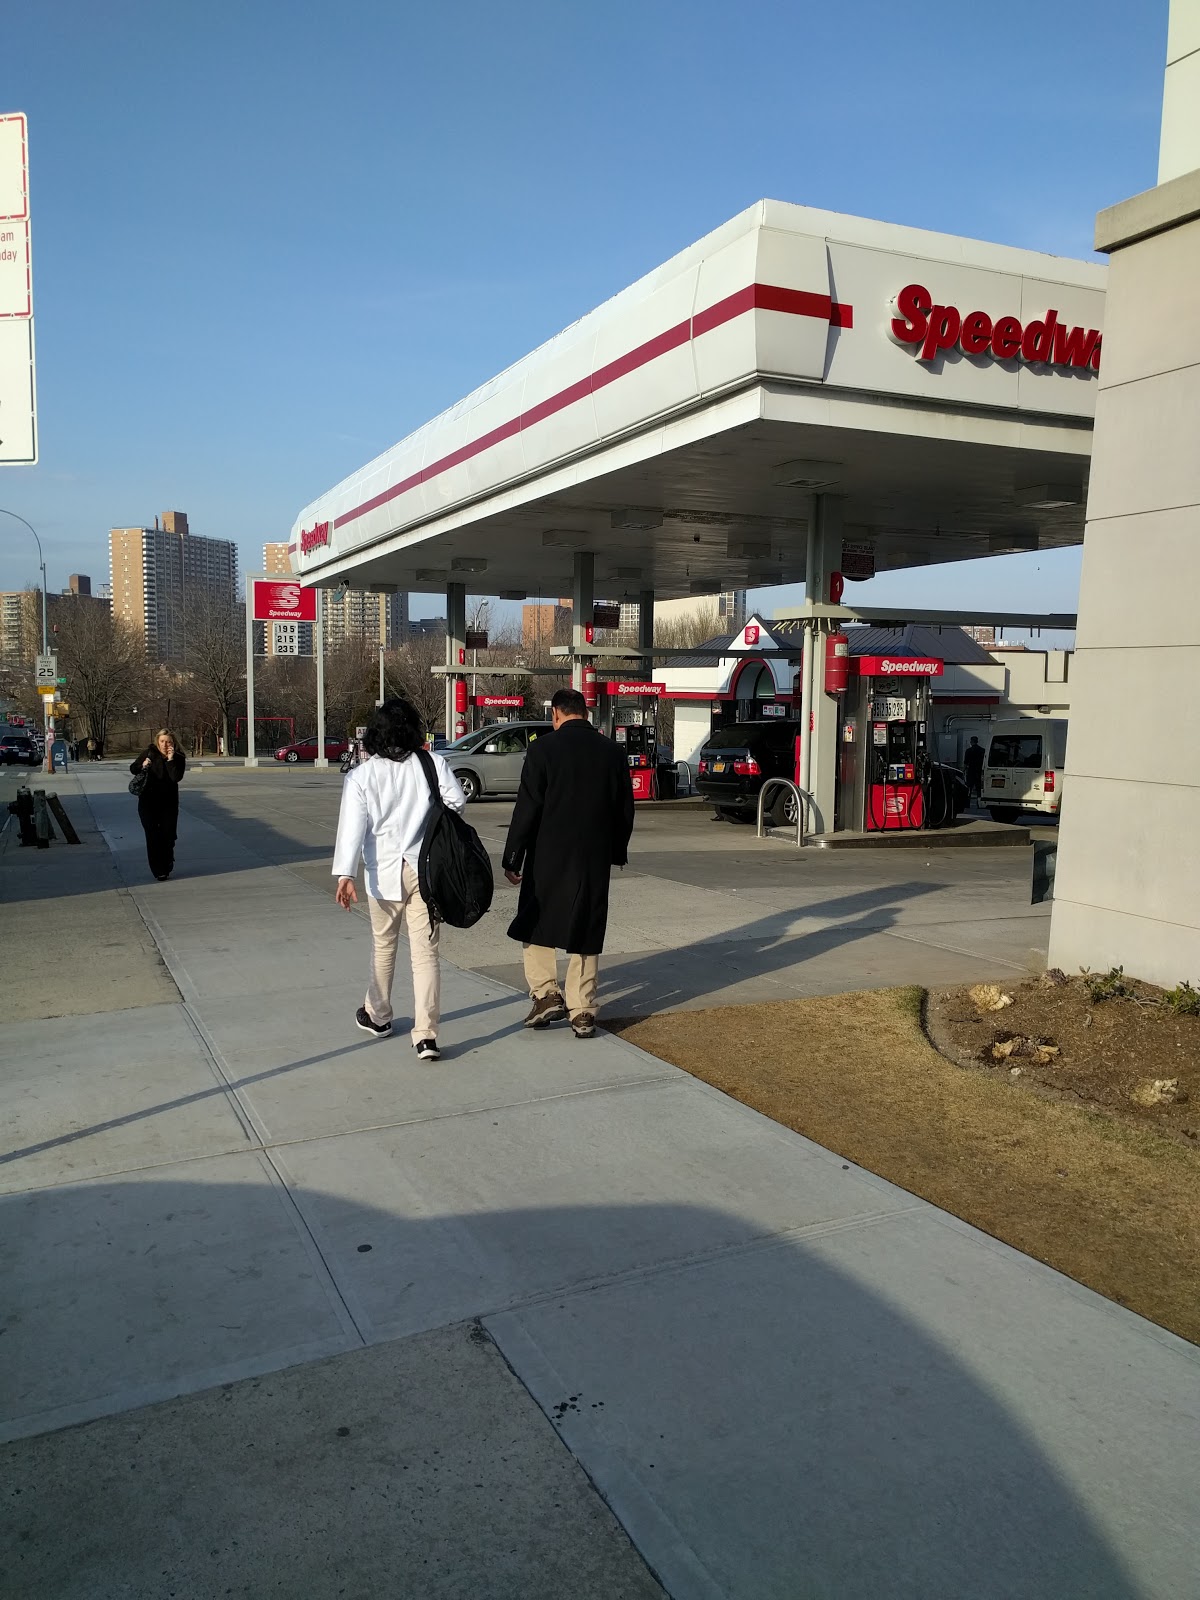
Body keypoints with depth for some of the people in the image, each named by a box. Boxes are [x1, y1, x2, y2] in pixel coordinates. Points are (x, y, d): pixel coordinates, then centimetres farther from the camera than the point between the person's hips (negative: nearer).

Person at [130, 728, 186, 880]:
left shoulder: (178, 758, -5)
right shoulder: (150, 752, -4)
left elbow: (176, 778, -19)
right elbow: (132, 768, 5)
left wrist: (171, 759, -25)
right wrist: (142, 766, -16)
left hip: (169, 802, 0)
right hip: (148, 801, 0)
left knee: (168, 834, 3)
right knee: (153, 836, -4)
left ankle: (167, 865, 26)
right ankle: (158, 871, 1)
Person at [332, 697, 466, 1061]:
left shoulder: (360, 776, -5)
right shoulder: (432, 764, -4)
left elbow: (352, 826, -13)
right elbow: (456, 801, -8)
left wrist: (345, 874, -18)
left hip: (384, 872, 0)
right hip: (425, 870, 0)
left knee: (383, 945, 20)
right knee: (425, 952, 1)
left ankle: (377, 1016, 37)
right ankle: (426, 1034, -4)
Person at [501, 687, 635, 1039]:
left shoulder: (543, 750, -9)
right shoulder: (613, 752, 3)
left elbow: (527, 809, -10)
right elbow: (625, 810, 10)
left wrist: (512, 859, -4)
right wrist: (617, 852, 22)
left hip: (548, 857, -3)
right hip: (595, 859, 3)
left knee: (536, 925, 15)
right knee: (586, 932, 10)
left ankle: (546, 994, 7)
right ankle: (582, 1013, 12)